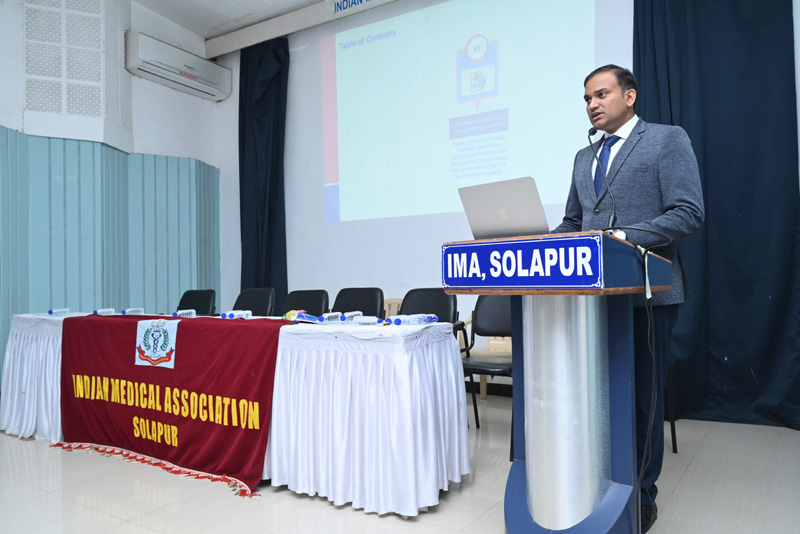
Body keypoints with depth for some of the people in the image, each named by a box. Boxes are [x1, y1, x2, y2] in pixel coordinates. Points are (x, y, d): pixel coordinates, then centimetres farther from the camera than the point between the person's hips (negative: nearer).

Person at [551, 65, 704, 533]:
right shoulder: (585, 157, 18)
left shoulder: (668, 140, -1)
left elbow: (689, 213, -11)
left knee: (643, 397, 5)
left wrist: (626, 237, -23)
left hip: (647, 293, -5)